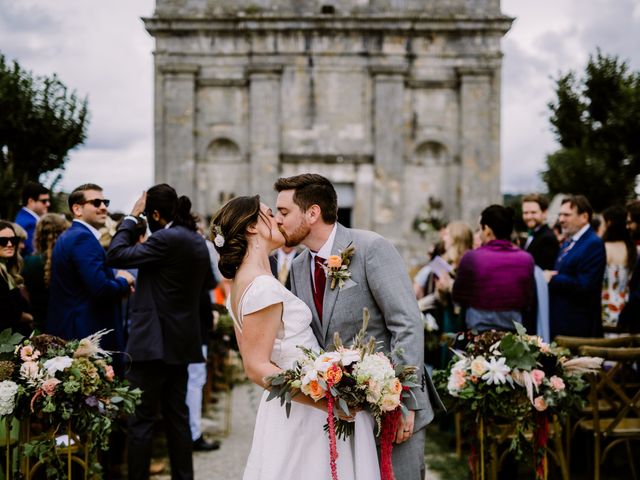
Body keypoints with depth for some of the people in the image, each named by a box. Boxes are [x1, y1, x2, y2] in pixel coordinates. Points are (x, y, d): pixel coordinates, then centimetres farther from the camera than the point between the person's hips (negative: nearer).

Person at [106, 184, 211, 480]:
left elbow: (115, 255, -18)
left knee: (140, 419, -3)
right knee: (177, 416, 15)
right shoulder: (197, 241, 11)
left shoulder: (166, 239, -17)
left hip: (154, 342, -9)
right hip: (180, 341, 9)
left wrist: (131, 217, -9)